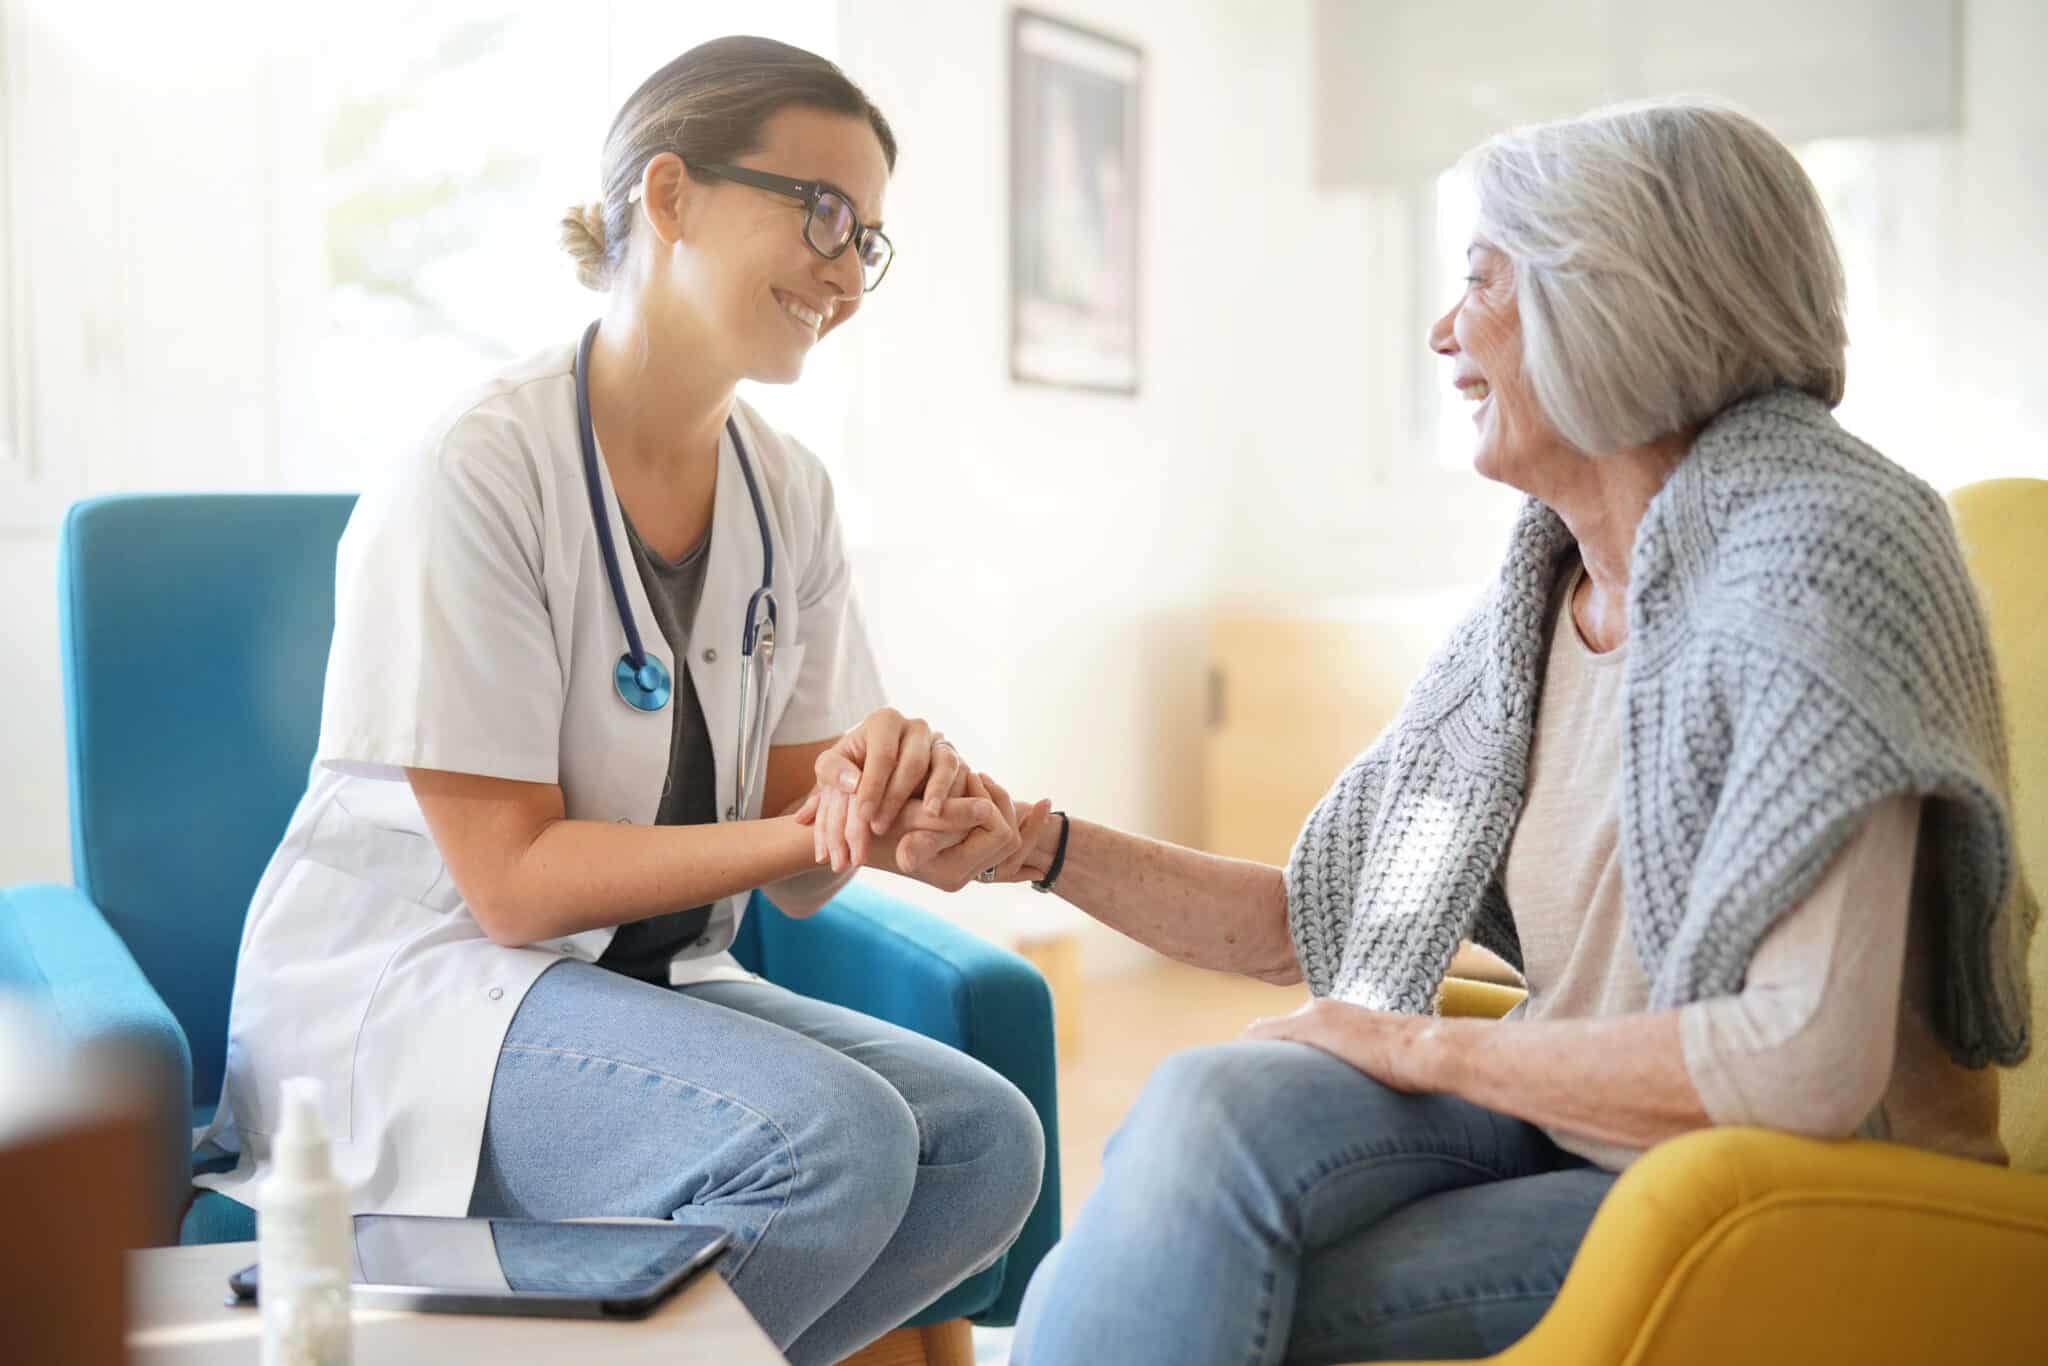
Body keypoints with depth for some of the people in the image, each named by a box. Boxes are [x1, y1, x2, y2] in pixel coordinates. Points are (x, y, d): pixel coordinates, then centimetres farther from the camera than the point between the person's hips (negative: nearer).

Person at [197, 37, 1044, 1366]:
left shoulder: (789, 492, 4)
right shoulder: (472, 478, -16)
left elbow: (798, 874, 0)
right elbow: (513, 881, -18)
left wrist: (893, 796, -23)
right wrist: (804, 835, -27)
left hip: (647, 979, 7)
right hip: (408, 987, -7)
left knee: (987, 1140, -14)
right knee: (832, 1138, -29)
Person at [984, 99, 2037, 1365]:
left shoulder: (1807, 550, -17)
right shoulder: (1530, 607, 6)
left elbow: (1809, 1062, -27)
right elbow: (1312, 921, 10)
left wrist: (1423, 1043, -16)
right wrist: (1035, 842, 0)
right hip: (1561, 1133, 6)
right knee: (1209, 1109, -21)